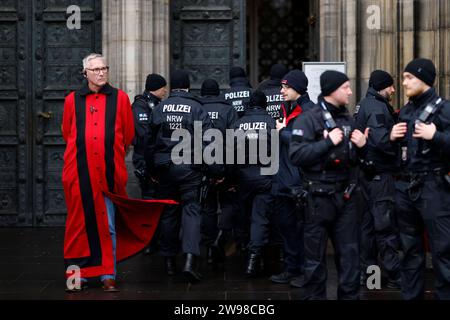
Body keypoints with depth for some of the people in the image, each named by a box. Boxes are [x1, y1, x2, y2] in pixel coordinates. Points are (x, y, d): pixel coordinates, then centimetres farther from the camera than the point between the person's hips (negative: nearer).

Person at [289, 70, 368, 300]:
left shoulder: (347, 119, 12)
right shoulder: (309, 119, -9)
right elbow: (296, 155, -21)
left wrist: (360, 146, 2)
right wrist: (328, 142, -21)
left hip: (344, 194, 6)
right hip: (319, 195, -6)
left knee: (350, 252, 8)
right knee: (315, 254, 4)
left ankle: (350, 296, 17)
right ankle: (314, 296, 16)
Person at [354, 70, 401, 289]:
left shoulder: (365, 105, 16)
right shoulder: (377, 107, -15)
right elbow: (381, 139, -27)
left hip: (369, 171, 10)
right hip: (380, 173, -10)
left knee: (370, 222, 14)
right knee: (386, 225, -7)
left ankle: (366, 271, 20)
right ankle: (395, 275, -5)